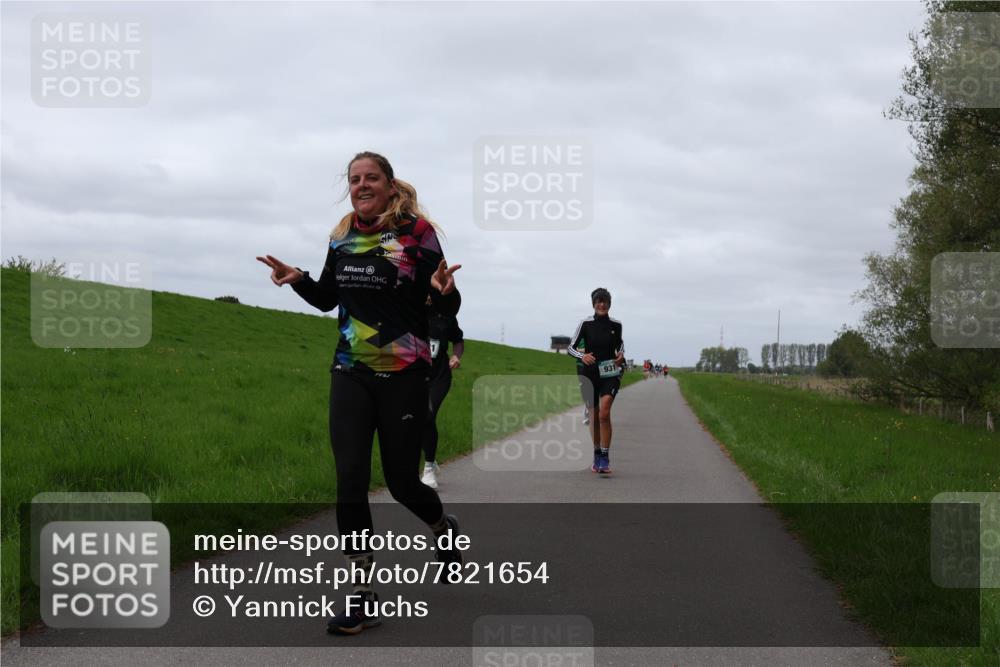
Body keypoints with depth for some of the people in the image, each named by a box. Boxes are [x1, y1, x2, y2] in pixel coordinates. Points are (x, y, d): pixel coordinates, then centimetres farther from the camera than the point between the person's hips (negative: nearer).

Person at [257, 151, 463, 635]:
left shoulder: (417, 232, -7)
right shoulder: (341, 237, 6)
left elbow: (447, 308, -6)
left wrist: (444, 291, -28)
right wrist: (298, 280, 0)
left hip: (403, 376, -4)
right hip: (349, 374, 4)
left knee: (402, 482, 4)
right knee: (350, 481, -5)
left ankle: (445, 528, 40)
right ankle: (361, 598, 3)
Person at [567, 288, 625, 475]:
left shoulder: (616, 325, 1)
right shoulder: (585, 324, -4)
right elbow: (571, 347, 0)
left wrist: (621, 355, -3)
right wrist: (582, 356, -21)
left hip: (610, 374, -1)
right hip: (590, 374, 1)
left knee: (604, 413, -18)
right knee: (594, 417, 9)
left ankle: (605, 458, -14)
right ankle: (597, 456, 26)